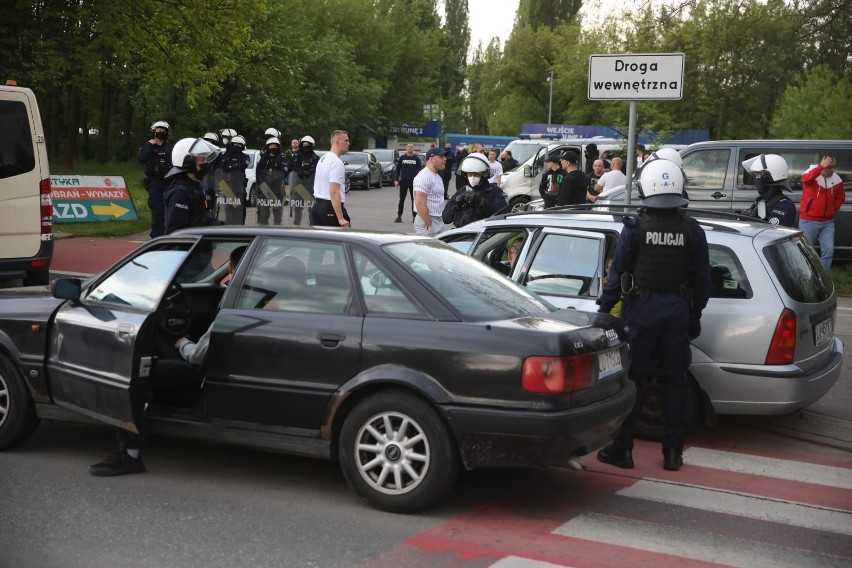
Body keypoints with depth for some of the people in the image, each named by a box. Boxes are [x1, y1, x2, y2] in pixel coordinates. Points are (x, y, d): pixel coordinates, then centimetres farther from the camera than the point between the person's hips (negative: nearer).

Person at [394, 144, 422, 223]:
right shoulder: (402, 158, 5)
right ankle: (399, 216, 8)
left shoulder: (416, 159, 4)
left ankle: (414, 216, 9)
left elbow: (420, 170, 4)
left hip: (413, 181, 0)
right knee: (401, 200, 3)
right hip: (403, 181, 0)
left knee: (414, 199, 3)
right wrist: (396, 180, 0)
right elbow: (398, 169, 7)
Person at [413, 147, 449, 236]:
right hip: (427, 222, -10)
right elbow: (420, 203, -23)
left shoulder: (437, 176, 18)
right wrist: (429, 225, -23)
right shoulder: (424, 176, -15)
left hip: (439, 221, 10)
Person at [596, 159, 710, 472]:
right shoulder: (692, 230, 1)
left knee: (633, 378, 3)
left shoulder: (635, 227, -8)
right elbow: (702, 279, 7)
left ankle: (622, 449, 6)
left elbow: (617, 273, -7)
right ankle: (673, 452, 14)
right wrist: (695, 314, 17)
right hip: (678, 309, 3)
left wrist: (604, 307, 1)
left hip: (642, 307, -3)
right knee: (674, 381, 10)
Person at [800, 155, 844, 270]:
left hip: (827, 222, 4)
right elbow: (806, 179, -36)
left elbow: (841, 196, 19)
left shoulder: (837, 179, 4)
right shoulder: (812, 173, -10)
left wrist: (834, 208, 4)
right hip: (809, 220, -4)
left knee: (828, 251, 0)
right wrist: (822, 167, -39)